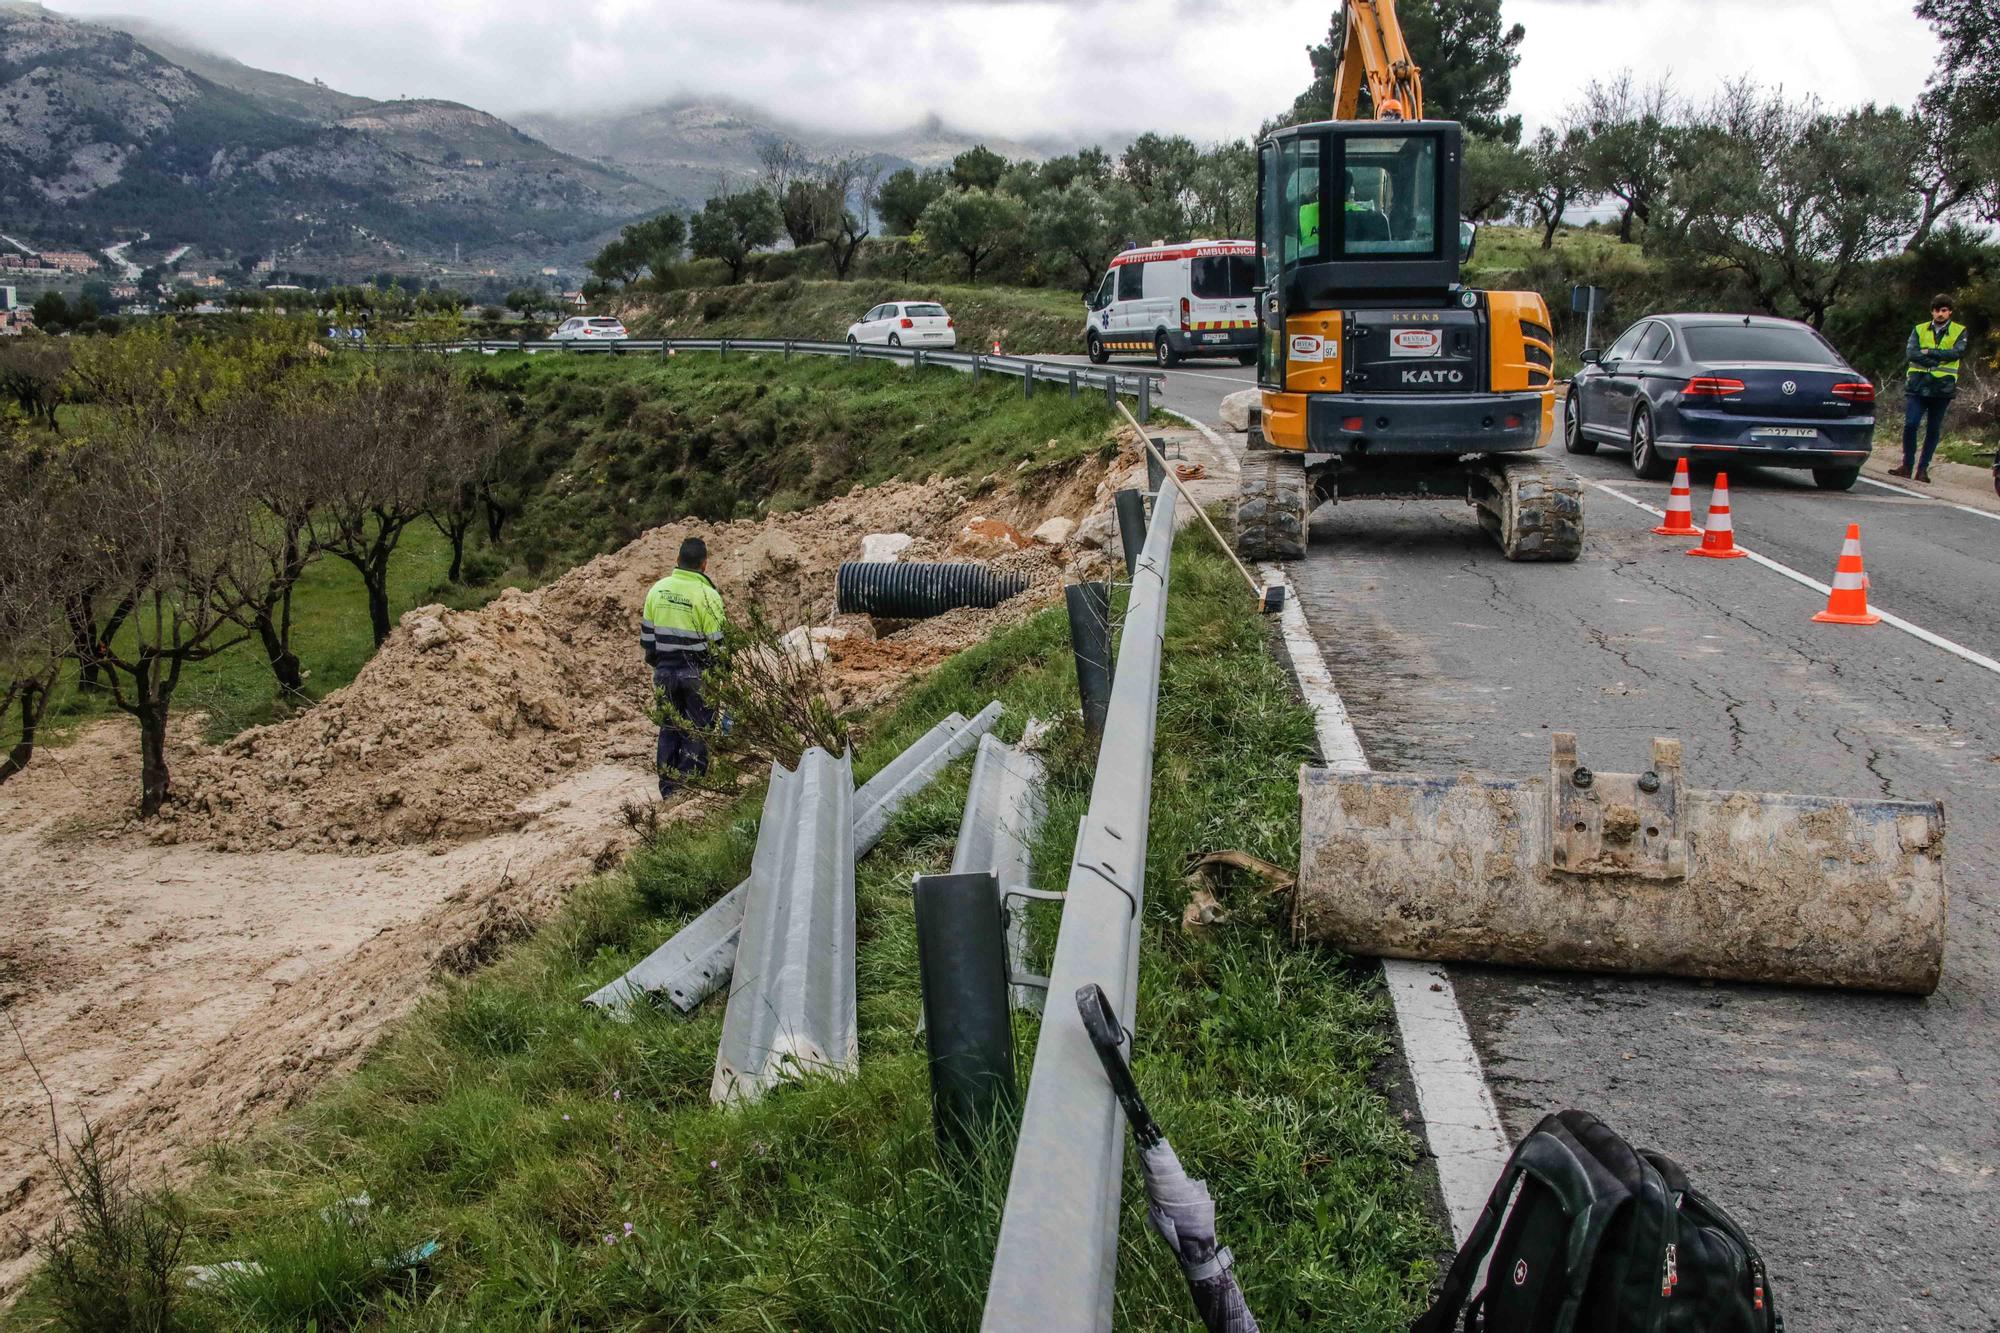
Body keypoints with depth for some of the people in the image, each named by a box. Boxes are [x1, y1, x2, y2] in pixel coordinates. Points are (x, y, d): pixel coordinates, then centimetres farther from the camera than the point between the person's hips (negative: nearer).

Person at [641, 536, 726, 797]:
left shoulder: (658, 589, 3)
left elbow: (646, 634, 10)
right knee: (697, 731, 4)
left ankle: (668, 790, 18)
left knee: (670, 728, 15)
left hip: (665, 671, 5)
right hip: (697, 673, -5)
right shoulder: (707, 595, -14)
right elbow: (718, 641, -12)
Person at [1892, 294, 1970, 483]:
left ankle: (1923, 468, 8)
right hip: (1918, 385, 1)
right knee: (1910, 425, -10)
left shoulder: (1959, 331, 7)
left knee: (1933, 429, 2)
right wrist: (1940, 360, -13)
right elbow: (1911, 353, -6)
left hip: (1942, 387, -1)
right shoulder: (1919, 330, 10)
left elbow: (1957, 352, -10)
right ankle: (1907, 465, 1)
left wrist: (1929, 352, -11)